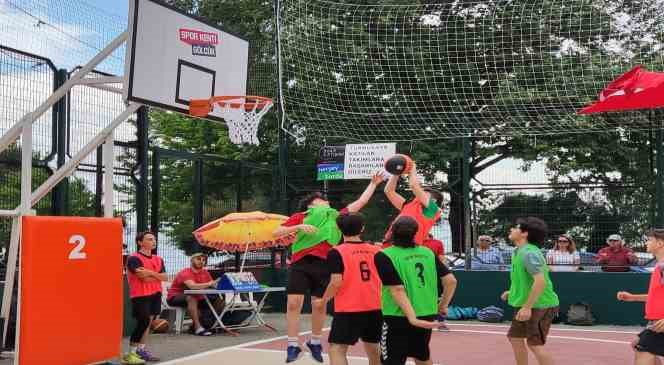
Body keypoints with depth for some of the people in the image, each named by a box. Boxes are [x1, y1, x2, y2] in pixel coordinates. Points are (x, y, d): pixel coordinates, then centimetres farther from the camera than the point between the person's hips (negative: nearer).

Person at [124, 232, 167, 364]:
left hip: (155, 294, 7)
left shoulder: (158, 259, 13)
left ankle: (141, 349, 17)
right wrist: (156, 274, -3)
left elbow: (164, 277, 2)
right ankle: (131, 353, -4)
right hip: (140, 296, -7)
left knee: (148, 322, 9)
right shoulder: (134, 258, -10)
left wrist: (149, 273, -10)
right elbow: (143, 277, -19)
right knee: (143, 323, -9)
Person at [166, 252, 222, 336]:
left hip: (195, 297, 7)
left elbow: (213, 285, -8)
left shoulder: (205, 273, 3)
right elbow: (192, 286, -37)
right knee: (192, 298, -39)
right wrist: (209, 284, -46)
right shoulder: (185, 273, -18)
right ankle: (198, 328, -41)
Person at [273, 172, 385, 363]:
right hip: (301, 263, -2)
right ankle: (293, 345, 4)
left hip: (324, 265, 3)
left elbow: (361, 202, 23)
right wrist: (298, 227, -8)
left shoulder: (336, 216, 19)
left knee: (319, 305, 5)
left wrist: (373, 183, 28)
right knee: (293, 303, -6)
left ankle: (315, 342, 24)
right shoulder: (302, 216, 11)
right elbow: (277, 232, 5)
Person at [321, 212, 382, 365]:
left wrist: (325, 299, 1)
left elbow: (336, 282, -15)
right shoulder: (376, 250, 6)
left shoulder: (336, 252, -8)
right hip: (375, 307, 5)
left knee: (337, 349, -2)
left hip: (348, 309, -5)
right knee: (372, 347, 20)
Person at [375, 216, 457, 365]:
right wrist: (443, 305, 16)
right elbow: (451, 280, 3)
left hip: (398, 318, -5)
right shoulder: (428, 253, 4)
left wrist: (412, 318, -24)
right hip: (427, 316, 5)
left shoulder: (384, 256, -10)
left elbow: (397, 290, -19)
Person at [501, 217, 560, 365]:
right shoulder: (520, 252, 11)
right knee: (515, 337, 16)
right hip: (526, 305, 10)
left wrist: (527, 307, -30)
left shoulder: (529, 253, -21)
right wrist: (512, 292, 19)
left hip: (539, 305, -10)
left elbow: (540, 281, -30)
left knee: (535, 344, -8)